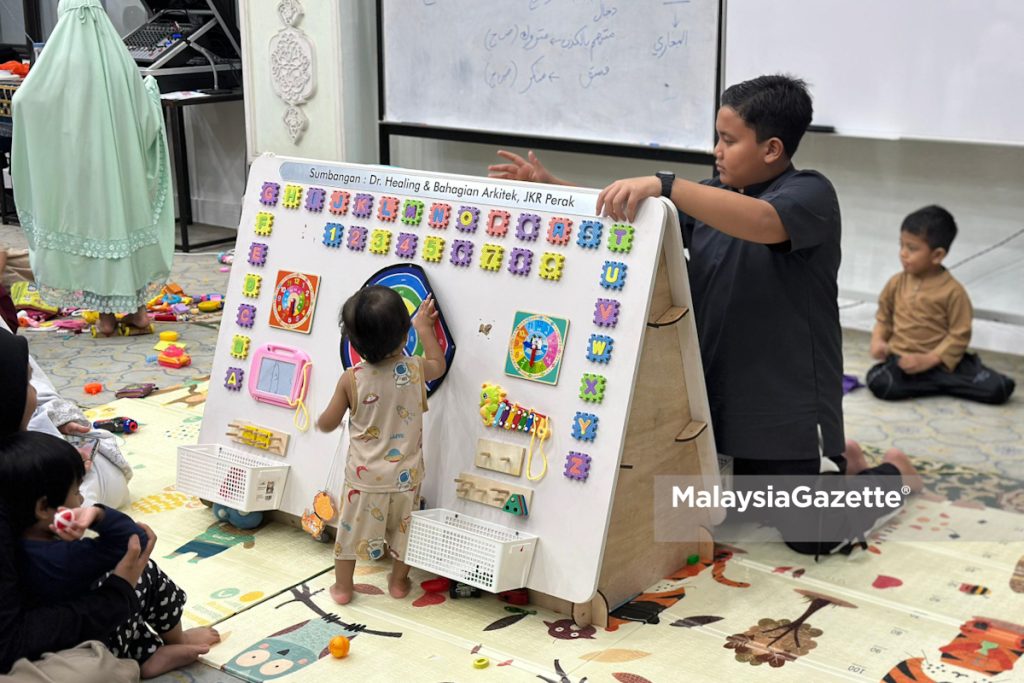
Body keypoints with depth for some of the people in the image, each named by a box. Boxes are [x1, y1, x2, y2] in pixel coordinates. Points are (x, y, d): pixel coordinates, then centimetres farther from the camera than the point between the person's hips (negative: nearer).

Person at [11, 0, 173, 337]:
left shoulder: (58, 60, -9)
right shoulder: (120, 59, -3)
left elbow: (22, 100, -7)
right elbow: (147, 119, -1)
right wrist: (151, 88, 21)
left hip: (76, 166, -2)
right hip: (120, 165, 2)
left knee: (89, 221, 8)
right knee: (124, 218, 14)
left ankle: (106, 315, 11)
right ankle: (137, 309, 17)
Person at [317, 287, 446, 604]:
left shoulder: (351, 379, -16)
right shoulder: (415, 370, -13)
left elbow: (328, 423, -4)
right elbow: (439, 364, 13)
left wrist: (320, 420, 20)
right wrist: (424, 328, 23)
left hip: (364, 476, -1)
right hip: (405, 475, 2)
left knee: (352, 528, 15)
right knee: (403, 527, 21)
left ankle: (342, 587, 27)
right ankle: (398, 581, 36)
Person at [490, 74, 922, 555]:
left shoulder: (811, 194, -14)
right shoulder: (713, 198, 9)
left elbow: (761, 221, -37)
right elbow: (620, 215, 9)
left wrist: (662, 184, -46)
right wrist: (550, 186, -3)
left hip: (791, 402, -7)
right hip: (725, 394, 7)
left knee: (811, 535, -2)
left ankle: (892, 473, 27)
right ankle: (836, 466, 42)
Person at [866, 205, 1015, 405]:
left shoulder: (953, 291, -8)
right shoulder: (896, 283, 4)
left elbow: (960, 335, -8)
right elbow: (884, 317, 15)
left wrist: (929, 360, -17)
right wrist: (878, 340, -5)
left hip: (939, 361, -3)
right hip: (900, 358, 3)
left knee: (998, 389, -19)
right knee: (879, 383, -33)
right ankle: (944, 382, -13)